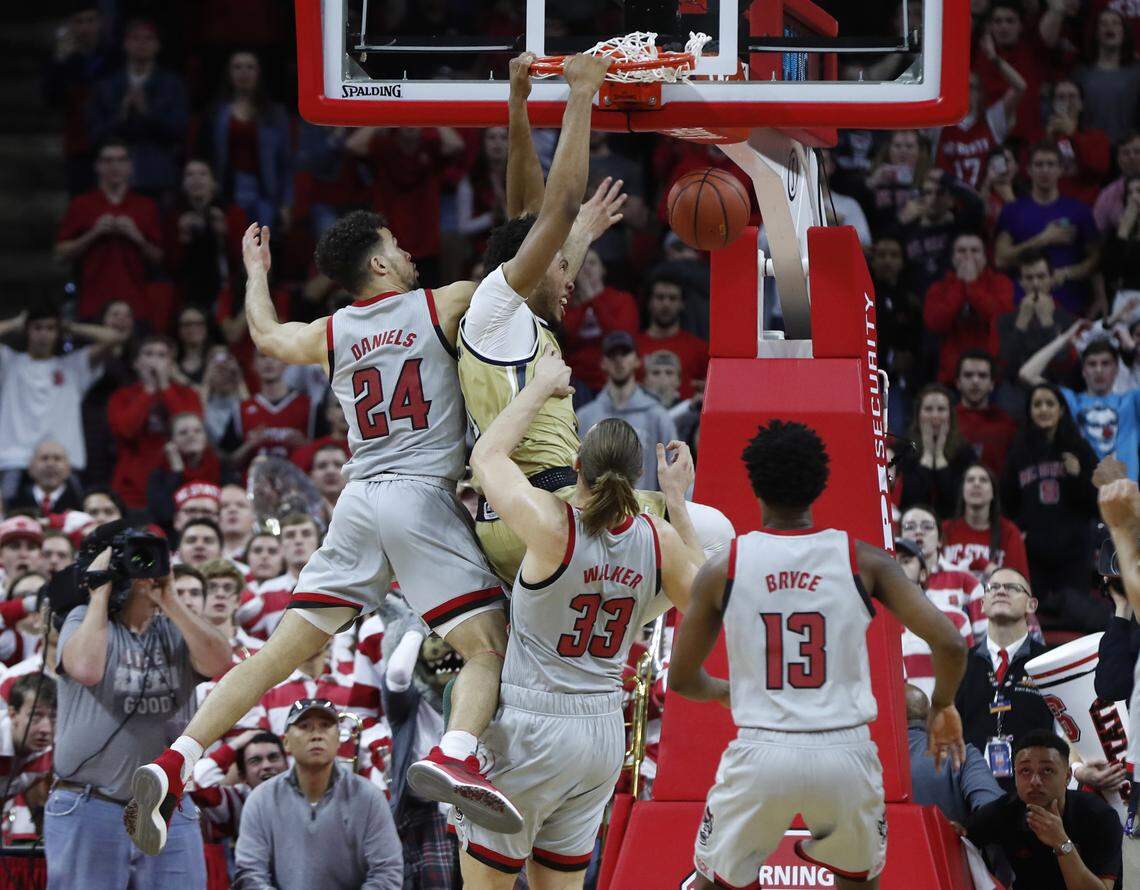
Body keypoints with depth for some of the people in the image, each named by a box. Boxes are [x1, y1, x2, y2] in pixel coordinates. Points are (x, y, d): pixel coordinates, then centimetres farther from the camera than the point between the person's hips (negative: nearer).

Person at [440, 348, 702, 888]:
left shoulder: (552, 524, -18)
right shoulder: (660, 540, -4)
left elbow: (487, 453, -1)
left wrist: (543, 385, 10)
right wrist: (677, 501, 19)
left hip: (532, 727, -5)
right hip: (605, 732, 5)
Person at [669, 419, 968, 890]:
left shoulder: (722, 568, 1)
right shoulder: (863, 560, 0)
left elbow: (681, 680, 10)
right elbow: (949, 643, -6)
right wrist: (942, 707, 15)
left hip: (761, 754, -1)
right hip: (845, 754, 1)